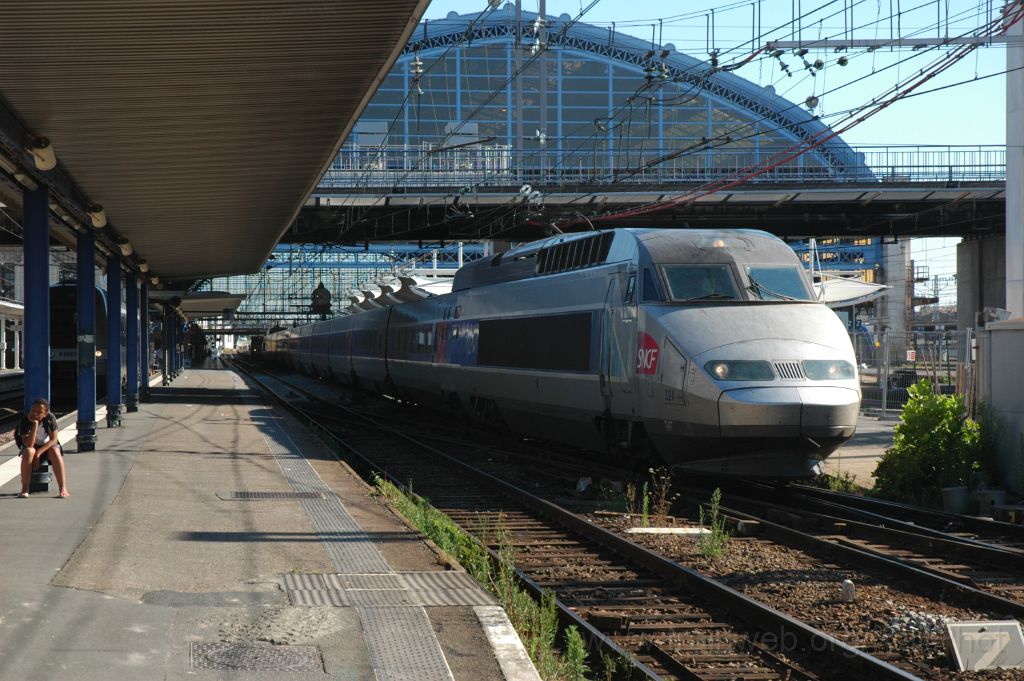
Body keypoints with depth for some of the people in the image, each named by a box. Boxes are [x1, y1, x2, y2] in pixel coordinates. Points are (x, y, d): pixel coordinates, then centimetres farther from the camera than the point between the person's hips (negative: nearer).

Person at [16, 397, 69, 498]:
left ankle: (63, 489, -36)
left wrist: (38, 453, -28)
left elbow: (53, 439, -17)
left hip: (48, 446, 0)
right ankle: (24, 489, -30)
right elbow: (29, 445, -32)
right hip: (33, 447, 0)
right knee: (28, 452, -35)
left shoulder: (50, 418, -18)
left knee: (55, 452, -33)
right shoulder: (25, 422, -23)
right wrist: (35, 424, -39)